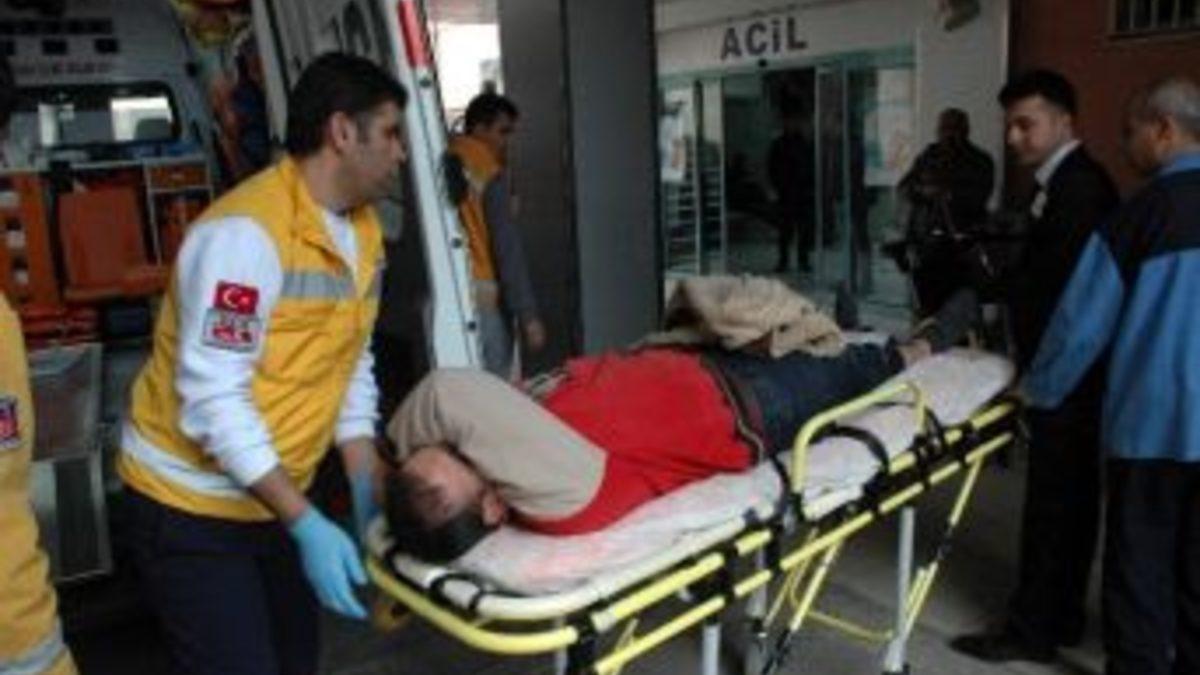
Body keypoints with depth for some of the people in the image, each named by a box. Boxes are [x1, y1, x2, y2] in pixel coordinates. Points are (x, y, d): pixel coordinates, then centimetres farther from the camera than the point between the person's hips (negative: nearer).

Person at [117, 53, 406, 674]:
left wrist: (369, 494, -2)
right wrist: (306, 525, -27)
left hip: (273, 495, 8)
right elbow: (213, 400, -26)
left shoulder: (363, 230, 2)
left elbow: (350, 368, 4)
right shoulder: (247, 232, -23)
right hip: (192, 505, -7)